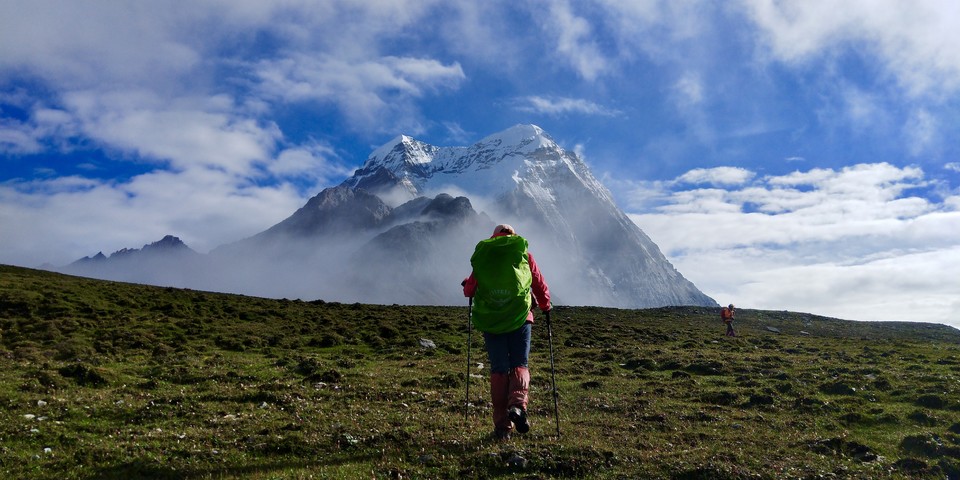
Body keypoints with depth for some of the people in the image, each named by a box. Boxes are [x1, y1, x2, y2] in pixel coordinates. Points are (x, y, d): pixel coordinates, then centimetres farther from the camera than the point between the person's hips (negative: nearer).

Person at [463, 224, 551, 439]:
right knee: (519, 365, 8)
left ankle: (502, 425, 6)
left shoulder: (482, 255, 5)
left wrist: (467, 287, 34)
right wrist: (545, 306, 30)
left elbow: (469, 290, 10)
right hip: (520, 317, -1)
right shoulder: (523, 254, 6)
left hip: (490, 320, 1)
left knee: (498, 370, 8)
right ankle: (518, 404, -20)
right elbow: (540, 286, 11)